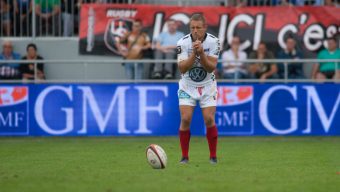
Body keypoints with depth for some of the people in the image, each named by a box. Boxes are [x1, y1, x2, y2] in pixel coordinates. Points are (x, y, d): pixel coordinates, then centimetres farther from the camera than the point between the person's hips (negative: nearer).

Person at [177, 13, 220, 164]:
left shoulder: (213, 42, -14)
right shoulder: (183, 43, -15)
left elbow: (211, 67, -16)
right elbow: (182, 68, -19)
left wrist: (201, 53, -31)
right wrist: (194, 53, -32)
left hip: (207, 85, 0)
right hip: (187, 85, 0)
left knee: (209, 119, -11)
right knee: (185, 119, -13)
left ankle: (213, 156, 4)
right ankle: (185, 156, 0)